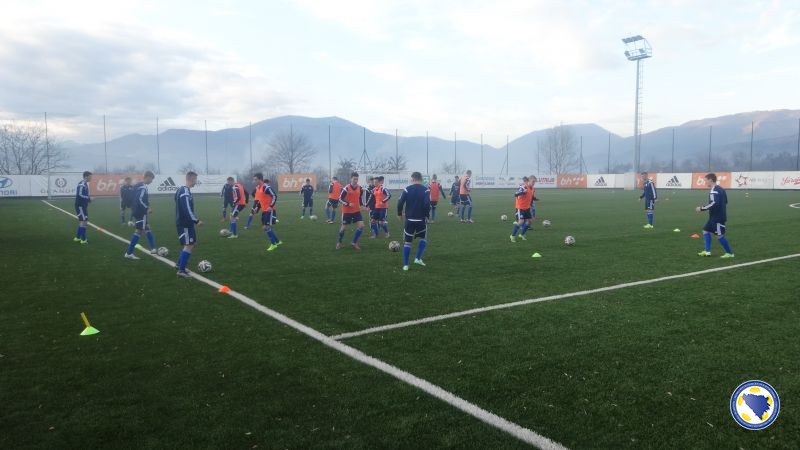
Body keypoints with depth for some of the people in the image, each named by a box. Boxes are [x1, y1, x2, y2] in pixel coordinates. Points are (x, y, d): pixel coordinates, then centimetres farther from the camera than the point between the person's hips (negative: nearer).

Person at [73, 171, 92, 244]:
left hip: (82, 205, 10)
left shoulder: (85, 184, 14)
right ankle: (83, 239, -7)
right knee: (83, 221, -9)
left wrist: (88, 199, 4)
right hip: (80, 205, -10)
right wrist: (89, 198, -17)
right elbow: (80, 195, -27)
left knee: (82, 221, 16)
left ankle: (77, 237, 25)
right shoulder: (82, 184, -17)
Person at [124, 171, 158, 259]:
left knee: (147, 229, 17)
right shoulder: (143, 187, -16)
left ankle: (153, 249, 24)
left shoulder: (138, 185, 15)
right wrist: (147, 209, -16)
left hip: (137, 212, 11)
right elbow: (140, 200, -26)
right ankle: (129, 253, -3)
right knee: (138, 231, -5)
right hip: (141, 213, -11)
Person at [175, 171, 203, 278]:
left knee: (192, 243, 17)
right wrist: (196, 221, -21)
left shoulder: (182, 190, 14)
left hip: (186, 222, 10)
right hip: (185, 223, -10)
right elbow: (187, 209, -26)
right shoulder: (185, 192, -19)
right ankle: (181, 270, -5)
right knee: (189, 245, -8)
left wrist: (194, 219, 22)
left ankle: (179, 264, 25)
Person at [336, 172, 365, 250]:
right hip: (347, 211, -4)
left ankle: (354, 242, 6)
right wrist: (348, 204, -24)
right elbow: (340, 199, -12)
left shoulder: (359, 188, 0)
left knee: (361, 225, -9)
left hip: (357, 211, 4)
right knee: (344, 227, 4)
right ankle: (339, 242, 28)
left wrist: (362, 205, 2)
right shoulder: (346, 188, -15)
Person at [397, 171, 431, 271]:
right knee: (424, 238, 22)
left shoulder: (407, 189, -1)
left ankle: (405, 265, 6)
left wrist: (399, 214, 8)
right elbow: (427, 204, -15)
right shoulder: (425, 190, -4)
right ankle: (418, 258, 7)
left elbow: (400, 203, -7)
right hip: (421, 219, -1)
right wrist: (427, 215, 1)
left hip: (409, 219, 1)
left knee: (407, 242, 10)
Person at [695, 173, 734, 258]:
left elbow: (714, 203, -28)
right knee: (706, 230, 13)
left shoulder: (714, 190, -17)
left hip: (717, 217, -10)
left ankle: (730, 253, 6)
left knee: (720, 236, -4)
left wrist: (702, 209, -21)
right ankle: (707, 251, 12)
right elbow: (725, 202, 21)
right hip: (715, 217, 10)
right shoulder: (720, 189, 14)